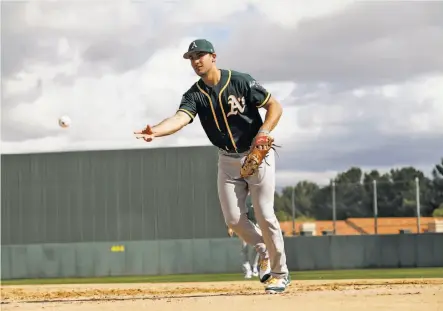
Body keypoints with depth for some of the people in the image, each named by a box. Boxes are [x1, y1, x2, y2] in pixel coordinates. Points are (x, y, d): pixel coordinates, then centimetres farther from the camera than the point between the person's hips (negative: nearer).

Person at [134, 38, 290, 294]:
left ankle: (280, 272, 9)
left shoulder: (241, 81, -13)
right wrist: (155, 131, -47)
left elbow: (275, 106, -9)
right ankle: (264, 251, 27)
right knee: (233, 219, -2)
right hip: (228, 160, 4)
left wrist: (262, 133, -26)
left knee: (265, 215, -8)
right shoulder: (195, 95, -6)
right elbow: (180, 119, -26)